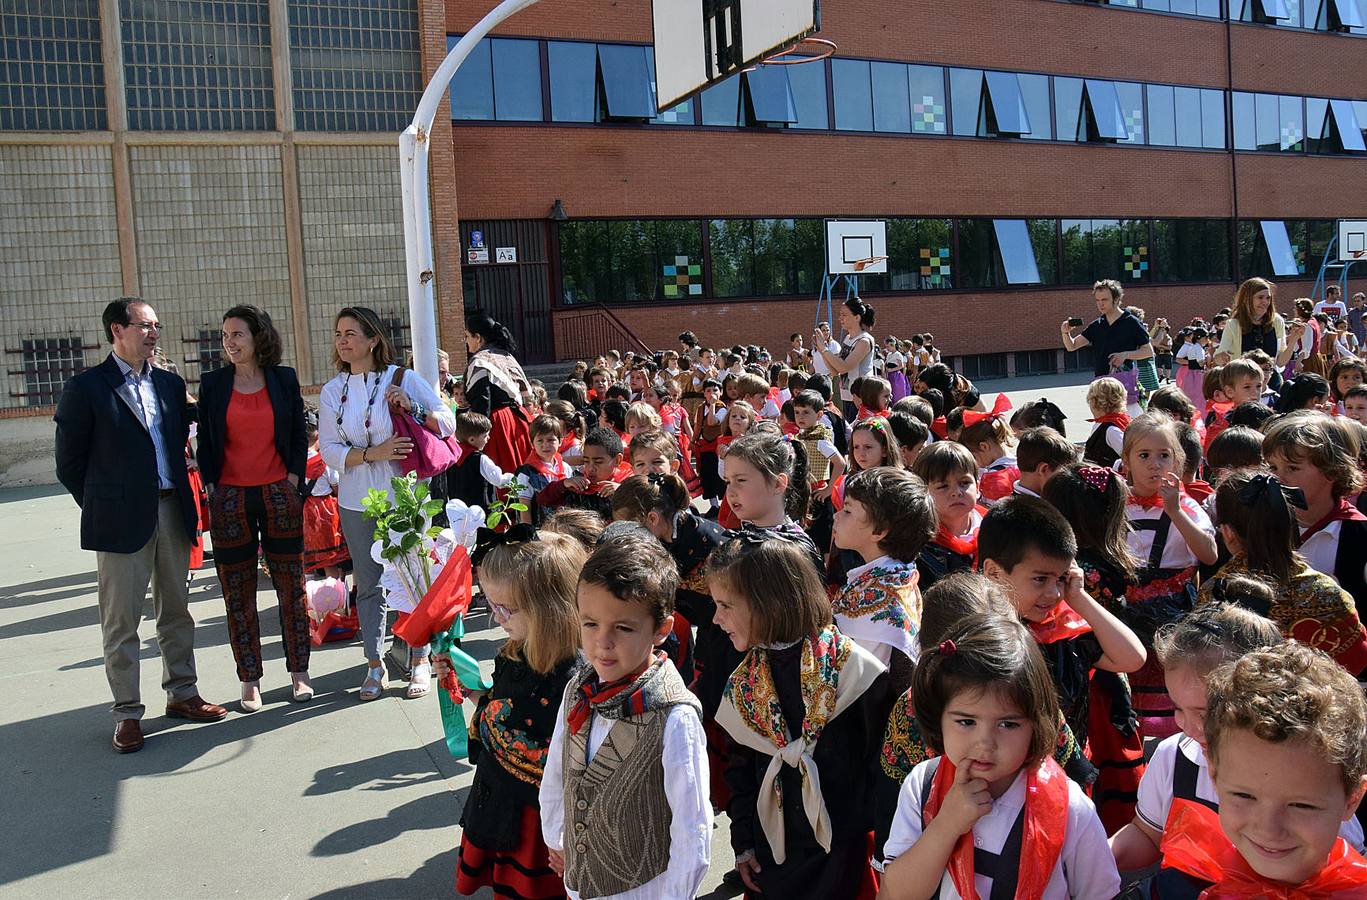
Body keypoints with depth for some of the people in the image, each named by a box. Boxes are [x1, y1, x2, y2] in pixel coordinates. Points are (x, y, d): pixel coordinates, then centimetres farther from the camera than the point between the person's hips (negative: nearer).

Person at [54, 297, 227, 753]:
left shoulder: (170, 383, 10)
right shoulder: (86, 387, -6)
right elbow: (69, 463, -2)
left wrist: (179, 494, 9)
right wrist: (102, 507, 0)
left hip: (173, 511, 5)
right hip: (122, 520, -5)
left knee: (176, 609, 14)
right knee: (121, 621, 3)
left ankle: (181, 693, 27)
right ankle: (127, 712, 13)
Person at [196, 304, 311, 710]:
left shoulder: (284, 379, 4)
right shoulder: (213, 383, 5)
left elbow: (299, 435, 8)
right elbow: (205, 442, 7)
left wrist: (293, 480, -2)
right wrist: (211, 490, -1)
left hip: (279, 496, 0)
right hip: (230, 499, 0)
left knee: (291, 587, 5)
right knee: (238, 595, 5)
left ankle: (299, 672, 17)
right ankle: (249, 680, 15)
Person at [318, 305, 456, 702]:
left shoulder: (404, 379, -2)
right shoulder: (332, 392, 6)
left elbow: (448, 423, -2)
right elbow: (329, 449, -1)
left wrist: (413, 408, -18)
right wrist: (372, 453, -16)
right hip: (358, 502, 3)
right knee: (368, 584, 10)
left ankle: (420, 660, 19)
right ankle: (375, 665, 22)